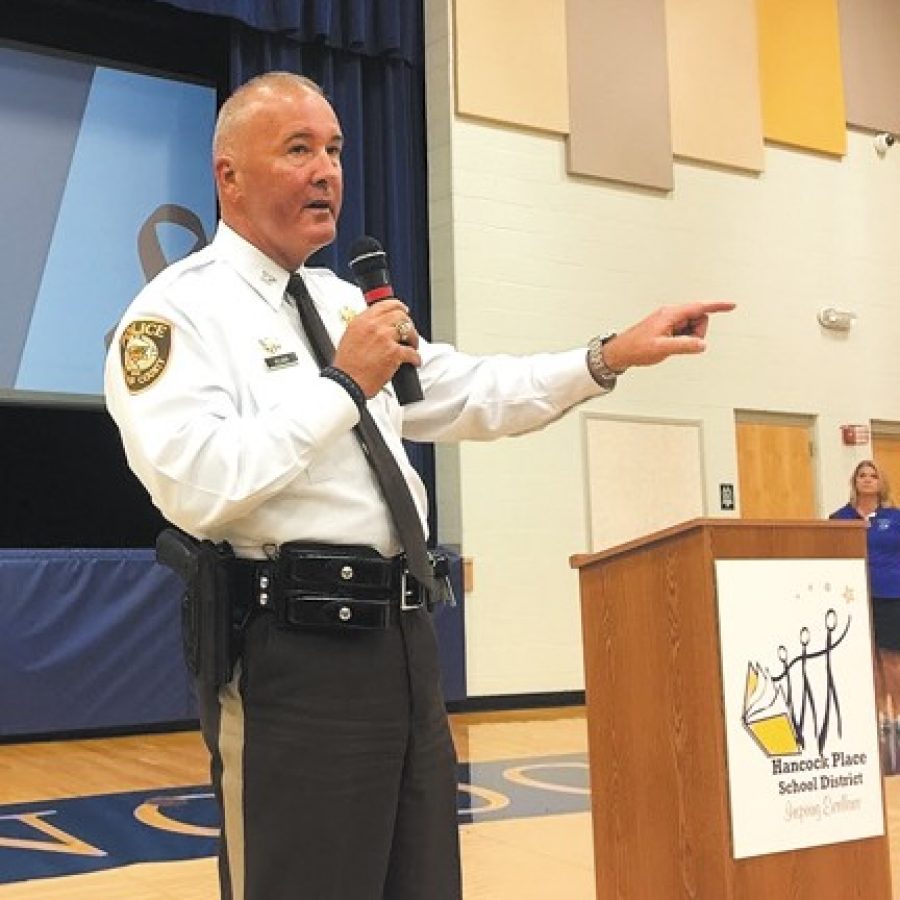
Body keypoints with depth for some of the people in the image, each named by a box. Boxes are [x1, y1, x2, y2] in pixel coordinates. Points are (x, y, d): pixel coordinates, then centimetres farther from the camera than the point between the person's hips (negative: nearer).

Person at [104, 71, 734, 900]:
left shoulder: (348, 303, 19)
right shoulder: (180, 310, -7)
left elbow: (475, 397, 18)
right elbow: (195, 488, -21)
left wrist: (609, 359, 6)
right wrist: (343, 385, -16)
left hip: (401, 635, 8)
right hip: (292, 650, -8)